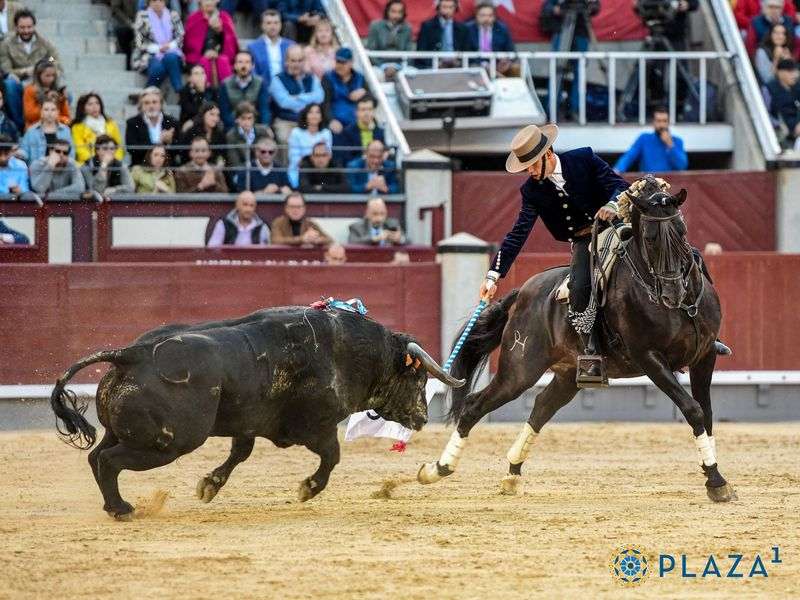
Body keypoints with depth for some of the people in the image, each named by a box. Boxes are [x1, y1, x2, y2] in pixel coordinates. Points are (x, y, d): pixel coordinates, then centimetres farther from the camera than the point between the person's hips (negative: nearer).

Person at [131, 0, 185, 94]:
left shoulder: (173, 16, 13)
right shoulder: (142, 16, 5)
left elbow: (180, 38, 8)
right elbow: (140, 43, -1)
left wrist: (170, 46, -13)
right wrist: (158, 48, -15)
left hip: (170, 53, 2)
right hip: (149, 56, -2)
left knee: (170, 58, -35)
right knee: (158, 67, -37)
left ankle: (181, 93, -40)